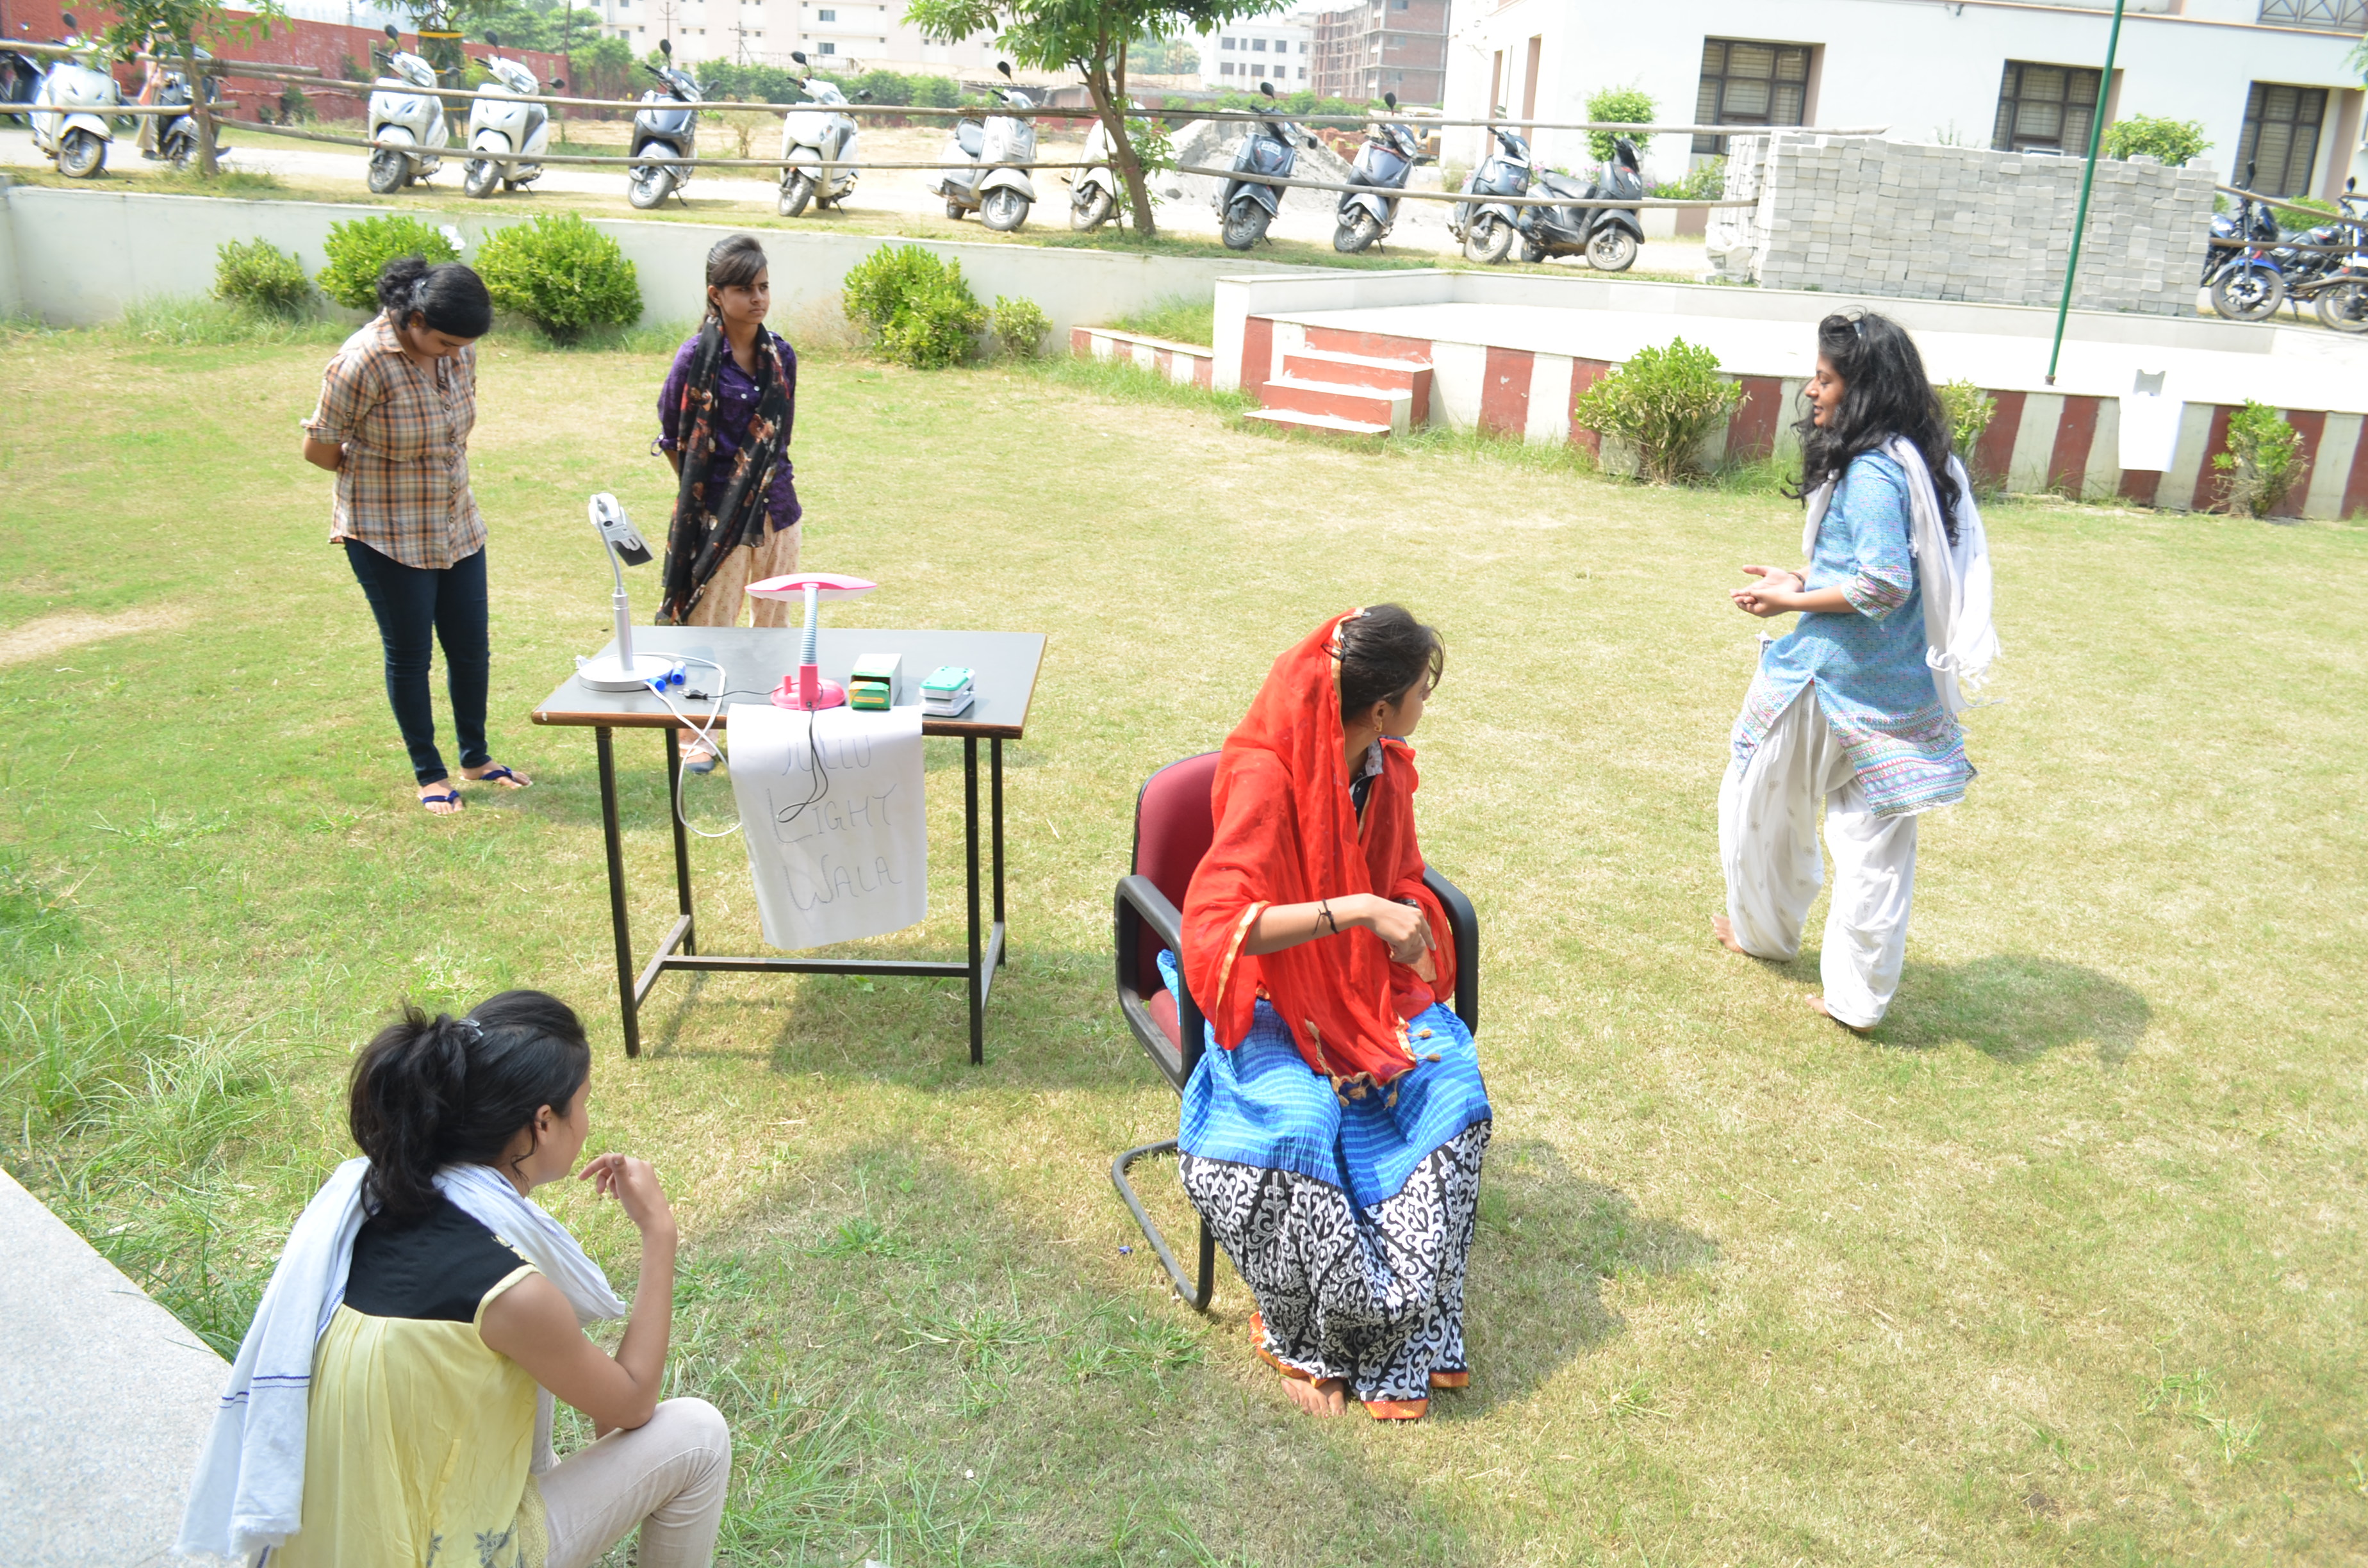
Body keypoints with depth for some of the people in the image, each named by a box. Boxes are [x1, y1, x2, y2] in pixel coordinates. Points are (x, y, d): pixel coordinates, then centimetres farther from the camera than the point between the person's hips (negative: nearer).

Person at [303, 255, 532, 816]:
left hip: (457, 527, 6)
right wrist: (383, 477, 1)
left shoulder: (458, 350, -3)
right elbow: (318, 449, -13)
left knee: (471, 648, 13)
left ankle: (476, 756, 31)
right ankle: (429, 773, 22)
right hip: (388, 536, -6)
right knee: (410, 654, 6)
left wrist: (445, 481, 9)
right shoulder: (363, 363, -22)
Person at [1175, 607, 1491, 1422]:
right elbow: (1215, 925, -30)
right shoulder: (1266, 776, -21)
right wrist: (1353, 911, -34)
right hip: (1275, 1001, -6)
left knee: (1452, 1090, -22)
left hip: (1369, 989, 6)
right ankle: (1306, 1336, -8)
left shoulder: (1385, 768, 2)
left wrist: (1403, 918, -4)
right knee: (1299, 1123, -34)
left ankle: (1402, 1336, -11)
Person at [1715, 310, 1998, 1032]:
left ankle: (1764, 929, 37)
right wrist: (1806, 582, 11)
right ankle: (1860, 996, 19)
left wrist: (1794, 601, -14)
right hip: (1900, 686, 8)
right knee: (1878, 841, 11)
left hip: (1833, 676, -8)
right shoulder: (1917, 459, 8)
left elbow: (1884, 586, -26)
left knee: (1761, 798, 17)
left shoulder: (1871, 472, -21)